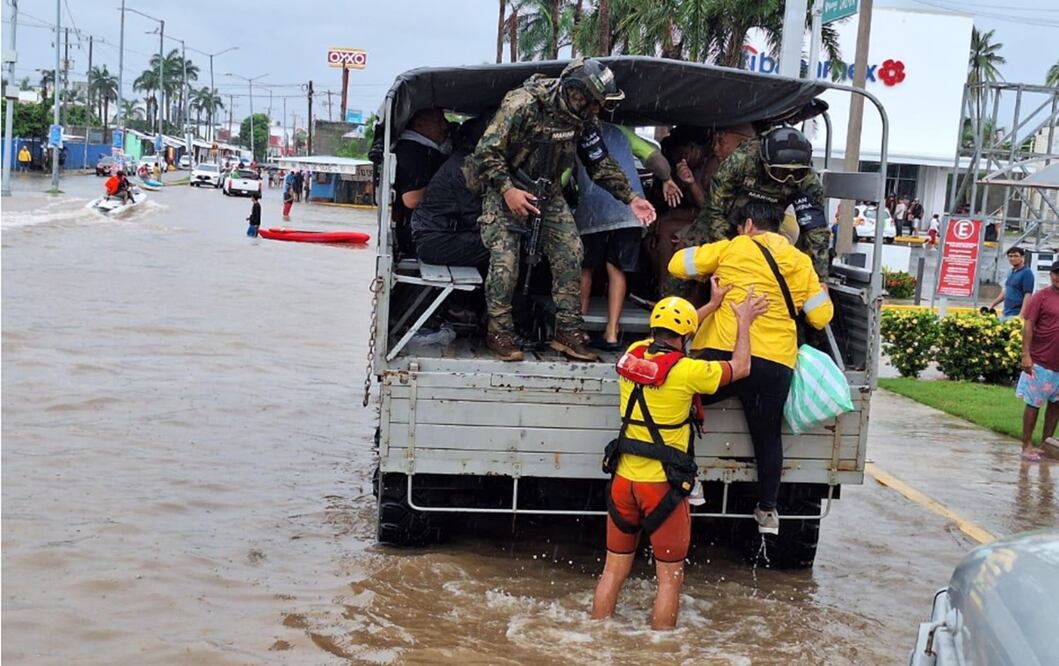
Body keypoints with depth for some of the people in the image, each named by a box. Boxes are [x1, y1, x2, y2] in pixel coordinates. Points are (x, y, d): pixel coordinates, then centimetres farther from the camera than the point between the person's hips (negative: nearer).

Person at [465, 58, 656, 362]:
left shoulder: (583, 120, -7)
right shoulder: (523, 105, -27)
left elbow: (601, 163, 4)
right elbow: (487, 151, -24)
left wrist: (631, 198, -3)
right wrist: (507, 190, -32)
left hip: (548, 191, 6)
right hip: (506, 189, -6)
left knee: (570, 253, -4)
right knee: (504, 258, -15)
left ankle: (568, 331, 3)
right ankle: (499, 332, -2)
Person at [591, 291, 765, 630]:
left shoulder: (633, 356, 1)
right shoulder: (686, 371, -15)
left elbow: (666, 339, 22)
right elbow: (740, 367, 0)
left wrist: (712, 305, 29)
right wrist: (744, 322, 15)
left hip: (624, 479, 5)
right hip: (663, 485, -5)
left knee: (614, 570, 15)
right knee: (670, 577, 8)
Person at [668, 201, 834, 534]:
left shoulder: (732, 248, 5)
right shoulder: (800, 261, 12)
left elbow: (678, 264, 6)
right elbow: (821, 317, 11)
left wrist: (708, 276, 26)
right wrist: (820, 291, 32)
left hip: (727, 353, -3)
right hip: (777, 363, 3)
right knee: (768, 434, 19)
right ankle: (767, 510, 26)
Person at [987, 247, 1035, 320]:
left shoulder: (1026, 272, -9)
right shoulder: (1011, 272, 16)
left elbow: (1027, 295, -15)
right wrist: (991, 305, 23)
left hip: (1016, 314, -8)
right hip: (1005, 314, 8)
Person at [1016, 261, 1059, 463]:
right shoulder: (1041, 297, -7)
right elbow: (1028, 326, -11)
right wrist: (1026, 355, -18)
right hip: (1041, 361, -6)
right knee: (1033, 404, 1)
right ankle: (1027, 446, 6)